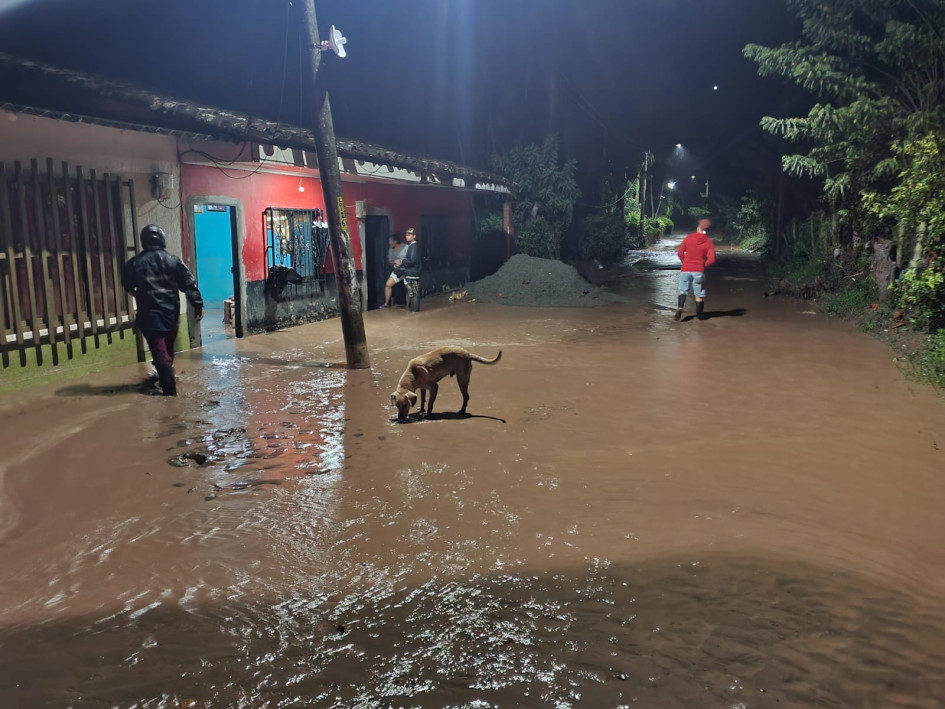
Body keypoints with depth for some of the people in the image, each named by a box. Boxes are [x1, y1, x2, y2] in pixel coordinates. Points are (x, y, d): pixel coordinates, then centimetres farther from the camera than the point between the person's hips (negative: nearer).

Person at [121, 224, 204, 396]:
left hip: (149, 313, -3)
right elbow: (189, 283, -5)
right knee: (168, 348, 20)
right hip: (171, 311, 3)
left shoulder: (135, 263, -2)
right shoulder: (173, 260, 0)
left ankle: (170, 388, -12)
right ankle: (165, 378, 37)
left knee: (159, 350, -4)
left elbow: (127, 285, 12)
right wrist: (198, 304, -2)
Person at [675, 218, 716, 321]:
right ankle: (700, 314, 19)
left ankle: (679, 308, -13)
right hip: (699, 271, -1)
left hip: (685, 270, 1)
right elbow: (712, 259, -10)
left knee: (683, 290, 11)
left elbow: (680, 252, -1)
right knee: (699, 294, 11)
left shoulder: (688, 238, 0)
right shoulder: (709, 242, -2)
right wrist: (703, 265, 7)